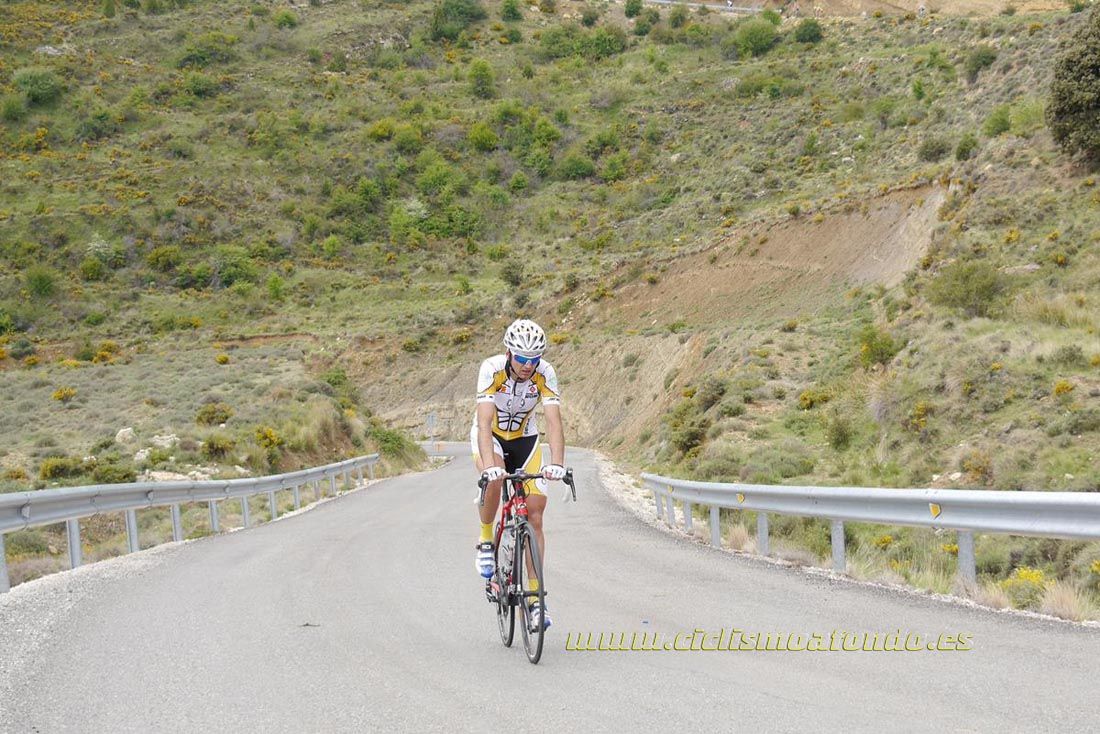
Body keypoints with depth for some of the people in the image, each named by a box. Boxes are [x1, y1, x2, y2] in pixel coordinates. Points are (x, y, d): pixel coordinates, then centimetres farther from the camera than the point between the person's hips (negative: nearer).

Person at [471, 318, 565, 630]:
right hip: (491, 436, -2)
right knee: (494, 481, -36)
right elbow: (484, 421, -39)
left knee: (535, 517, -6)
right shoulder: (491, 369, -29)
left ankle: (535, 596, 2)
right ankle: (485, 542, -9)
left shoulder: (545, 373, -24)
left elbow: (554, 421, -31)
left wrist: (557, 463, -48)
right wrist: (489, 465, -53)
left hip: (524, 438, 2)